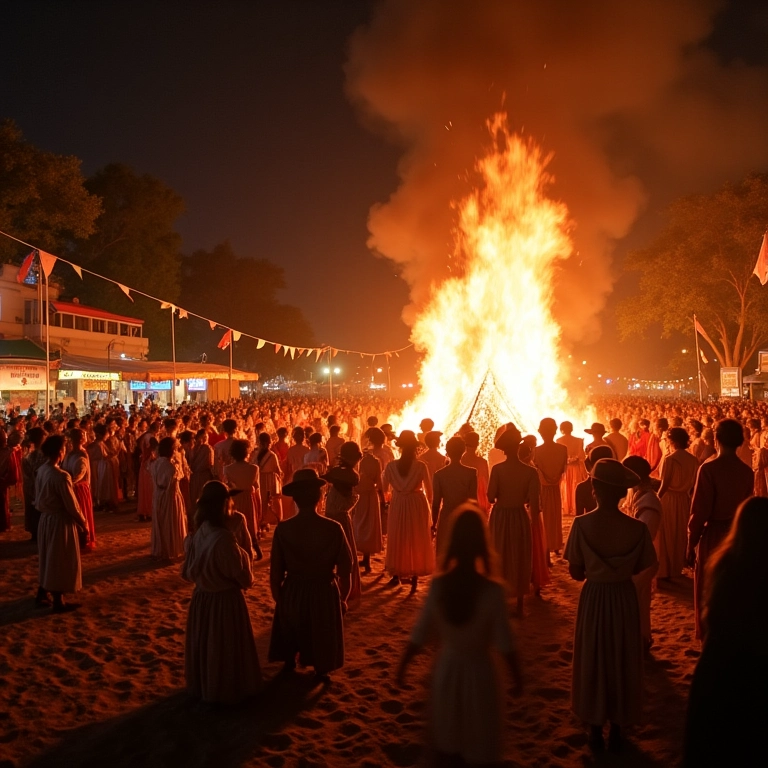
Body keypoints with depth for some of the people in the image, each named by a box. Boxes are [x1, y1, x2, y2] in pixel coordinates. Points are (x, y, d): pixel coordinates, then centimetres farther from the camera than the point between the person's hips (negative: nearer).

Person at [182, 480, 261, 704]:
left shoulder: (196, 535, -7)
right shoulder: (223, 538, -29)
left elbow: (187, 572, 5)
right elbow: (244, 579, -20)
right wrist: (245, 556, -3)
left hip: (201, 598, 7)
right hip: (225, 600, -7)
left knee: (204, 644, 23)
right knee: (225, 648, 12)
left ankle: (201, 685, 40)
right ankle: (227, 691, 27)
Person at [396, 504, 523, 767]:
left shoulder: (438, 585, -15)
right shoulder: (493, 590, -22)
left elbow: (420, 635, -7)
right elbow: (505, 642, -15)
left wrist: (402, 665, 8)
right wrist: (517, 676, 1)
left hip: (447, 667, 2)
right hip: (478, 669, -2)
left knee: (448, 742, 23)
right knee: (479, 745, 19)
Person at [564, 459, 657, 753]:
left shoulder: (582, 524, -18)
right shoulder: (637, 528, -15)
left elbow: (575, 572, -11)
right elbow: (640, 568, -4)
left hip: (593, 598, -1)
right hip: (624, 599, 1)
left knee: (592, 660, 17)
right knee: (622, 661, 18)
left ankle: (595, 729, 29)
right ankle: (617, 729, 31)